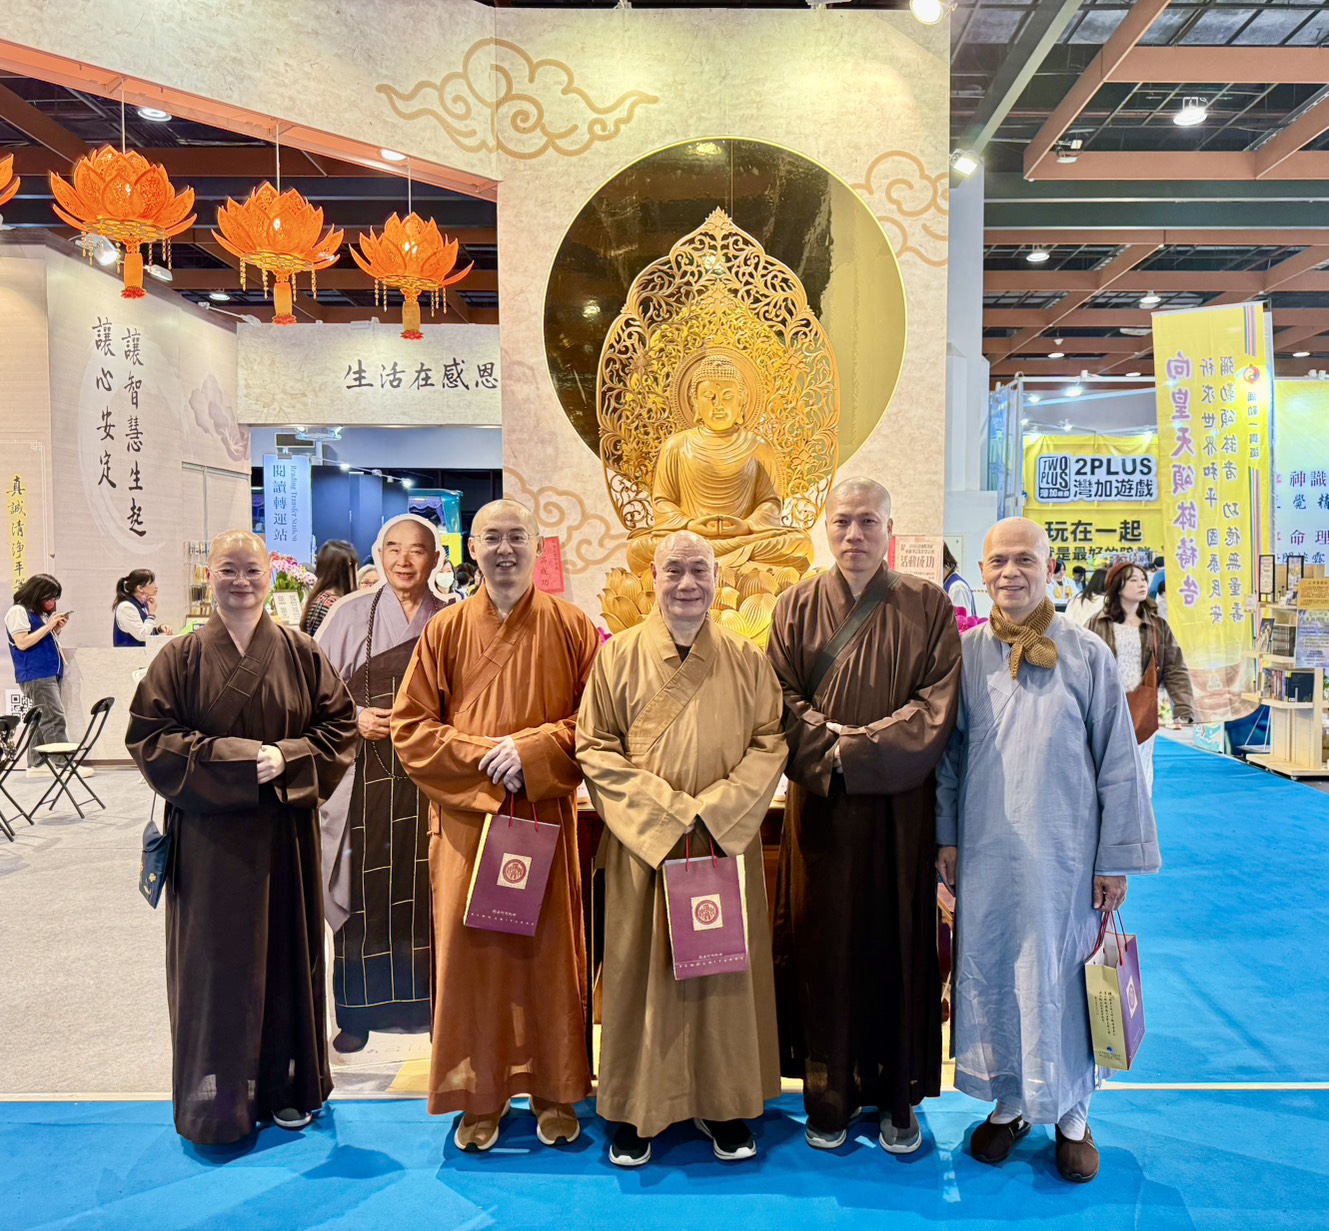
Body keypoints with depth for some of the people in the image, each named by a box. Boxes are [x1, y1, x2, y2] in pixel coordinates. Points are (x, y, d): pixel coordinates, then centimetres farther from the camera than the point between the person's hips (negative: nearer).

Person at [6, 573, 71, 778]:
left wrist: (57, 629, 8)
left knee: (42, 720, 9)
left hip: (51, 673, 9)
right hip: (35, 675, -9)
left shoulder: (41, 613, 18)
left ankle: (36, 764, 13)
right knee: (54, 719, -15)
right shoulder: (18, 611, -6)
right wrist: (48, 626, -14)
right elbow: (22, 643, -15)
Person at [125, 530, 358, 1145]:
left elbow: (340, 725, 4)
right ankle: (216, 1098, 20)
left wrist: (287, 758, -13)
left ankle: (287, 1085, 26)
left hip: (285, 832, 2)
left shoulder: (301, 653, 3)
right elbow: (147, 734, -5)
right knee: (215, 956, 4)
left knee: (287, 947, 9)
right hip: (209, 834, -1)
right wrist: (229, 757, -16)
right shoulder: (181, 657, 0)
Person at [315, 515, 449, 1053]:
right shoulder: (351, 614, 3)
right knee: (364, 893, 4)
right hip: (366, 776, 0)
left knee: (429, 893, 4)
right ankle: (356, 1014, 20)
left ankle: (433, 1007, 18)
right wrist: (354, 719, -12)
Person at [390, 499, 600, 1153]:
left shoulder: (572, 627, 2)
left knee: (550, 949, 7)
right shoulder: (445, 630, 4)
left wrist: (532, 749, -14)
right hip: (467, 817, 1)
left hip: (547, 816, 0)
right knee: (471, 952, 5)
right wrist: (484, 756, -12)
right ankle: (480, 1095, 22)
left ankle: (555, 1090, 24)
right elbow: (409, 728, 1)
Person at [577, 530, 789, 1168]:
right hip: (643, 844, -1)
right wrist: (666, 810, -13)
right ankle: (635, 1107, 22)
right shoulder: (619, 655, -2)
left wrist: (714, 808, -12)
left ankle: (724, 1101, 26)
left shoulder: (746, 659, 3)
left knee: (725, 965, 10)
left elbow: (770, 742, 1)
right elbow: (594, 748, -4)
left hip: (727, 842, 2)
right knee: (643, 966, 7)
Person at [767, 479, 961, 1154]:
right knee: (824, 945, 6)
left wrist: (859, 747, -15)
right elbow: (783, 701, -1)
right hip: (821, 807, 1)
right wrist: (831, 745, -17)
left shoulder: (927, 606, 1)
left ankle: (897, 1096, 23)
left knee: (898, 941, 7)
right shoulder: (798, 605, 4)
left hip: (900, 806, 0)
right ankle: (829, 1096, 21)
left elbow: (939, 703, -6)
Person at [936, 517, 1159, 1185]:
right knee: (988, 972, 10)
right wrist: (946, 835, 5)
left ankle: (1071, 1117, 28)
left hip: (1062, 850, -2)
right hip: (984, 850, 2)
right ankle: (1008, 1103, 30)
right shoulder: (965, 653, 1)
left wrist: (1116, 858, -3)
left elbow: (1117, 761, -1)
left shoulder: (1087, 654, -4)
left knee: (1060, 976, 7)